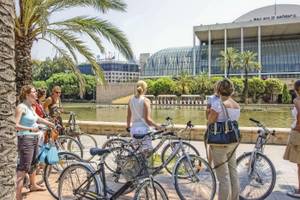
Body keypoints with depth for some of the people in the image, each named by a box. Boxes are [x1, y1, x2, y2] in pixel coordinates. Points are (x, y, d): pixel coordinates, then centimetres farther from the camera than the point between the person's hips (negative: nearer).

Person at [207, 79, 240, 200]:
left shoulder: (218, 104, -15)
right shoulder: (237, 105, 8)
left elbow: (209, 123, -11)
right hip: (232, 142, 8)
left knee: (223, 177, 0)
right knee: (233, 174, 17)